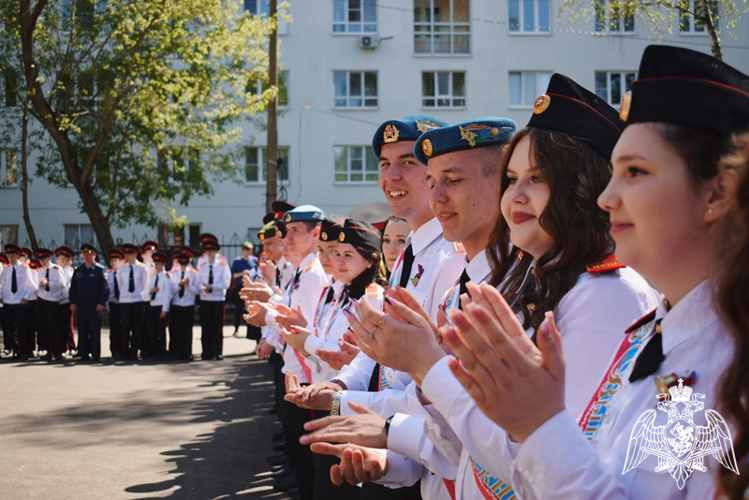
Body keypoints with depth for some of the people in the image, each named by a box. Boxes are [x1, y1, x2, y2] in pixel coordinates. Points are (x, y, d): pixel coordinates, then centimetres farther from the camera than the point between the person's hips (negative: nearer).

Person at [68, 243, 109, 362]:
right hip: (80, 304, 4)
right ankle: (84, 354, 9)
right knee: (82, 330, 4)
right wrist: (72, 302, 3)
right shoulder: (78, 270, 15)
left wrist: (101, 303, -12)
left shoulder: (100, 269, 2)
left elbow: (104, 287, -3)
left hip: (94, 304, -4)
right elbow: (73, 287, 14)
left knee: (95, 330, -2)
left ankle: (96, 354, 4)